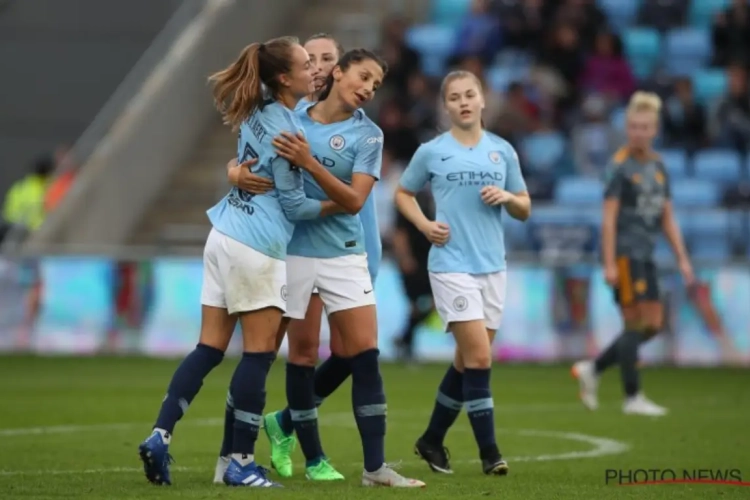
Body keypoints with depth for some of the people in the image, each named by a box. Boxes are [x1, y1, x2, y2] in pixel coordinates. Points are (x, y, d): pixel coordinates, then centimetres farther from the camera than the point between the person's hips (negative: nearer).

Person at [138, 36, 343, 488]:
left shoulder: (258, 111, 8)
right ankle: (241, 463, 2)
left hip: (224, 236, 8)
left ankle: (160, 435, 0)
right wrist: (339, 206, 4)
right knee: (260, 353, 0)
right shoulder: (286, 131, -15)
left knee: (210, 348, 8)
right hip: (258, 249, -8)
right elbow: (294, 205, -8)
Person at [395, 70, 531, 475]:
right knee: (479, 357, -14)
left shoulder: (502, 151, 8)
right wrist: (424, 225, -4)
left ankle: (432, 440, 24)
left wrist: (506, 197, -8)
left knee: (468, 361, 9)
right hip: (451, 266, -4)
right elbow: (403, 193, 13)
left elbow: (525, 209, 14)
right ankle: (488, 450, -8)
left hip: (492, 267, 4)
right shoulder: (431, 152, 0)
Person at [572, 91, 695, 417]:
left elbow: (667, 217, 16)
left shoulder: (659, 167, 12)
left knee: (653, 323, 6)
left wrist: (682, 259, 11)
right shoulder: (620, 166, -9)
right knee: (635, 322, -7)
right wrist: (609, 264, -17)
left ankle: (592, 370, 17)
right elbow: (609, 217, -12)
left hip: (645, 255, 8)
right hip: (625, 253, -8)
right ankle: (632, 397, -1)